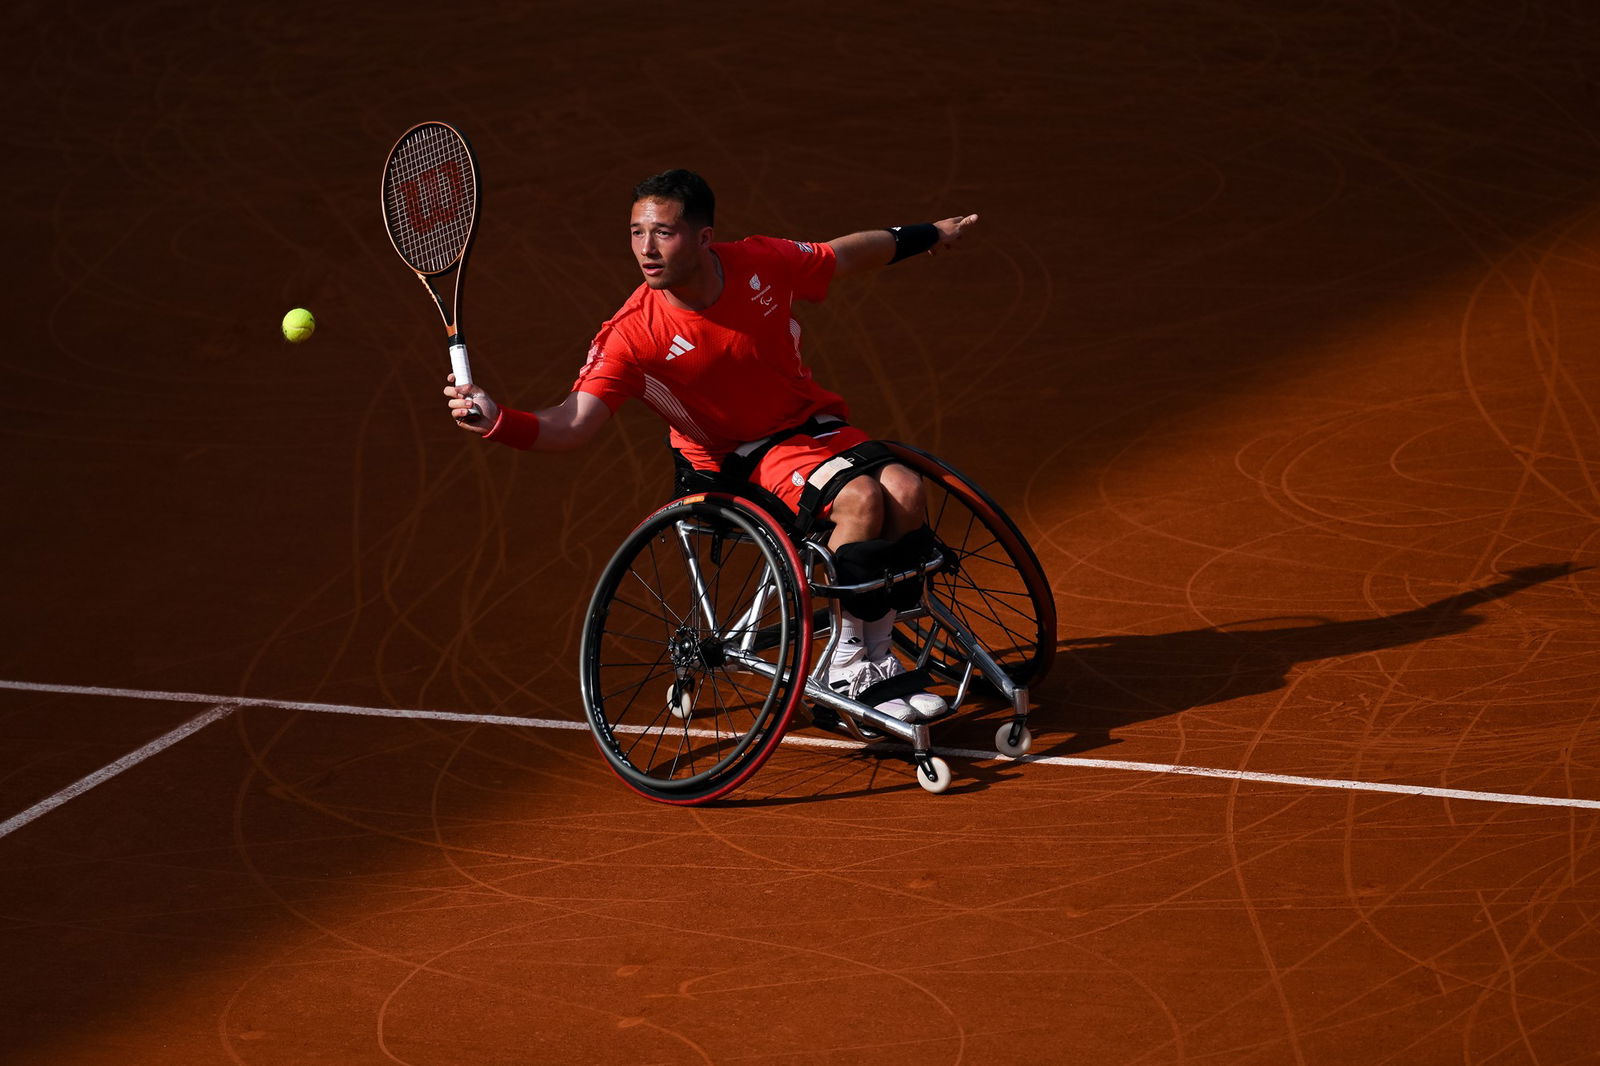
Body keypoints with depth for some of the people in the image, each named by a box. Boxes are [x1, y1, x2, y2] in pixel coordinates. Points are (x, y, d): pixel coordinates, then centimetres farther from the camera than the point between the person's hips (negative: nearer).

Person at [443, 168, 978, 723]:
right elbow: (572, 425, -28)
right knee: (859, 499, -30)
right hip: (736, 458, -4)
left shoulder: (762, 262, -14)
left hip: (810, 422, 4)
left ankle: (879, 659, -4)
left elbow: (846, 254, 6)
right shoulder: (631, 334, -24)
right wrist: (496, 420, -48)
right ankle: (845, 669, -14)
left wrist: (926, 235, 21)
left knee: (903, 490, -21)